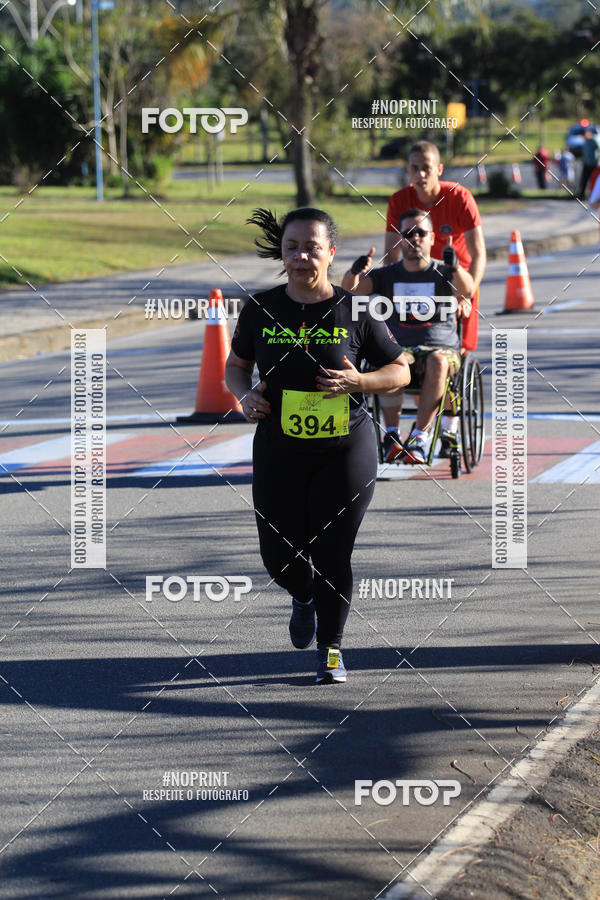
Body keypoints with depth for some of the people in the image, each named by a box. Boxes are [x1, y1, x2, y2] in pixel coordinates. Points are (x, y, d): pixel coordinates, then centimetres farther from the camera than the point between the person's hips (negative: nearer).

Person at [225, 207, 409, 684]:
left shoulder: (355, 310, -5)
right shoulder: (261, 309, 0)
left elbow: (400, 371, 3)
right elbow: (235, 366, 14)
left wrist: (357, 382, -16)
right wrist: (245, 395, -8)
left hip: (346, 450, -2)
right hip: (279, 451, 2)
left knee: (332, 555, -3)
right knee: (279, 555, 1)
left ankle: (331, 648, 18)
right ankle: (304, 596, 38)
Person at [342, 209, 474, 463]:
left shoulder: (443, 274, 8)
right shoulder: (388, 275, 14)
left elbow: (467, 290, -16)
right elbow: (348, 287, -2)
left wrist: (456, 267, -39)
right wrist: (355, 271, -27)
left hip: (441, 348, -1)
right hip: (400, 348, 1)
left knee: (438, 362, -37)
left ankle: (419, 437, -33)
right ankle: (391, 436, -33)